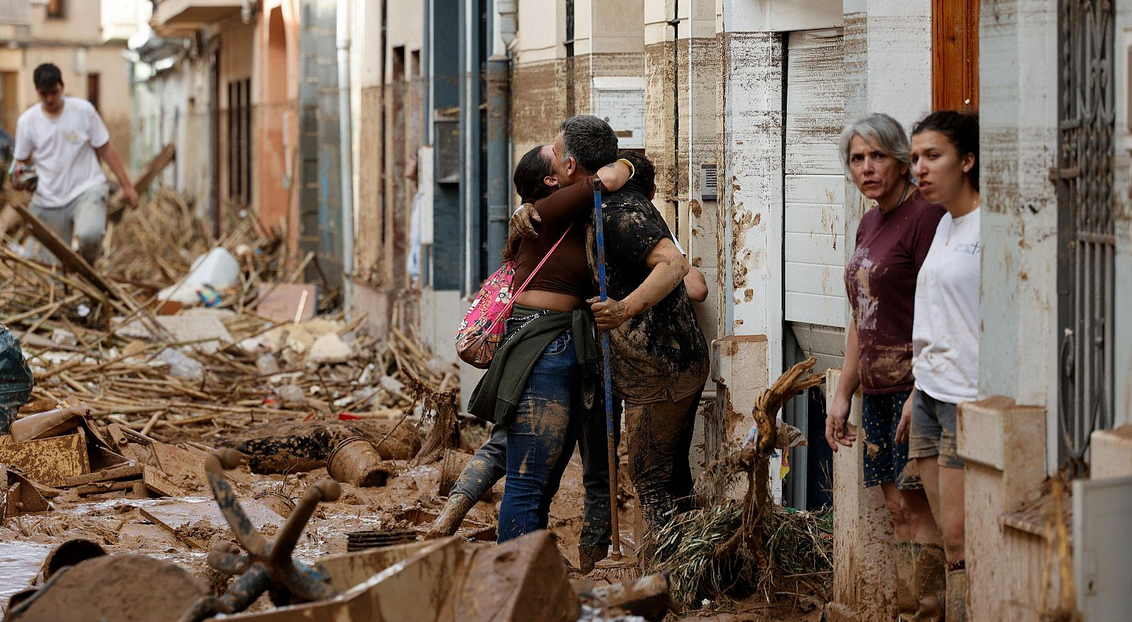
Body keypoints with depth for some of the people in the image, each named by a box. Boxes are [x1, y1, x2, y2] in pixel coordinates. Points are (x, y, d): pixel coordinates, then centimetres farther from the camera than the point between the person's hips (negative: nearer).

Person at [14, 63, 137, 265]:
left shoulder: (83, 110, -3)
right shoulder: (27, 121, 1)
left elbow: (105, 150, 2)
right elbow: (22, 162, 11)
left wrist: (126, 186, 1)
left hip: (86, 190, -3)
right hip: (49, 200, 3)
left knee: (89, 234, -33)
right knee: (50, 263, 1)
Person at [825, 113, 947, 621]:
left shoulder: (924, 216, -11)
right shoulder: (869, 224, 17)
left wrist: (919, 394, -22)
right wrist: (843, 395, 20)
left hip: (914, 383, -9)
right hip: (878, 388, 9)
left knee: (915, 505, -8)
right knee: (897, 507, 8)